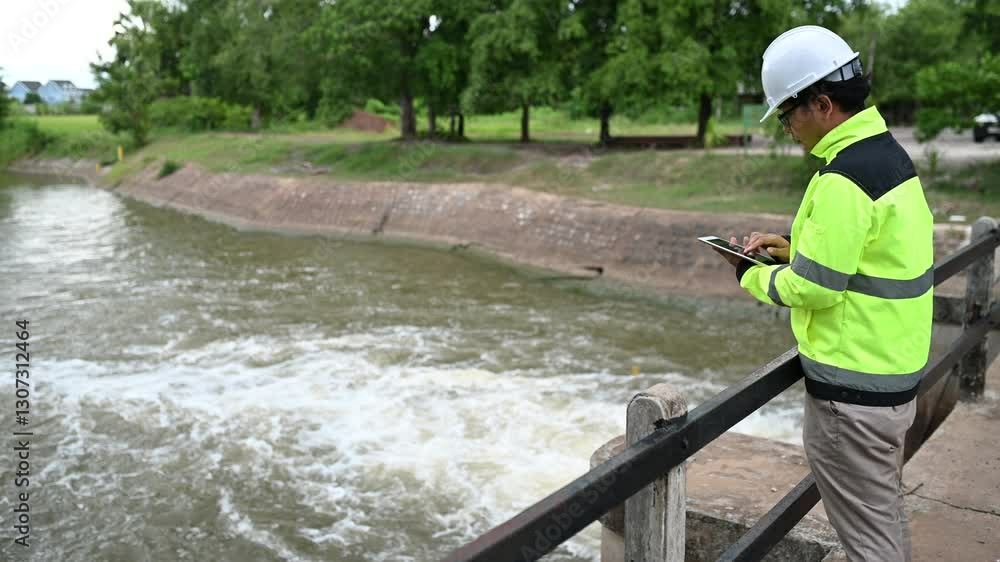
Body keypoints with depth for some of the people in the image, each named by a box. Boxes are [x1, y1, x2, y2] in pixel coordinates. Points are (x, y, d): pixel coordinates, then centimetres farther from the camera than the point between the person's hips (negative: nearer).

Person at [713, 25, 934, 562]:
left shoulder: (844, 179, -24)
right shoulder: (889, 153, 8)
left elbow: (814, 289, -21)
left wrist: (751, 275, -4)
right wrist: (793, 247, 8)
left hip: (853, 391, -10)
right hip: (895, 376, 10)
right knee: (885, 510, 25)